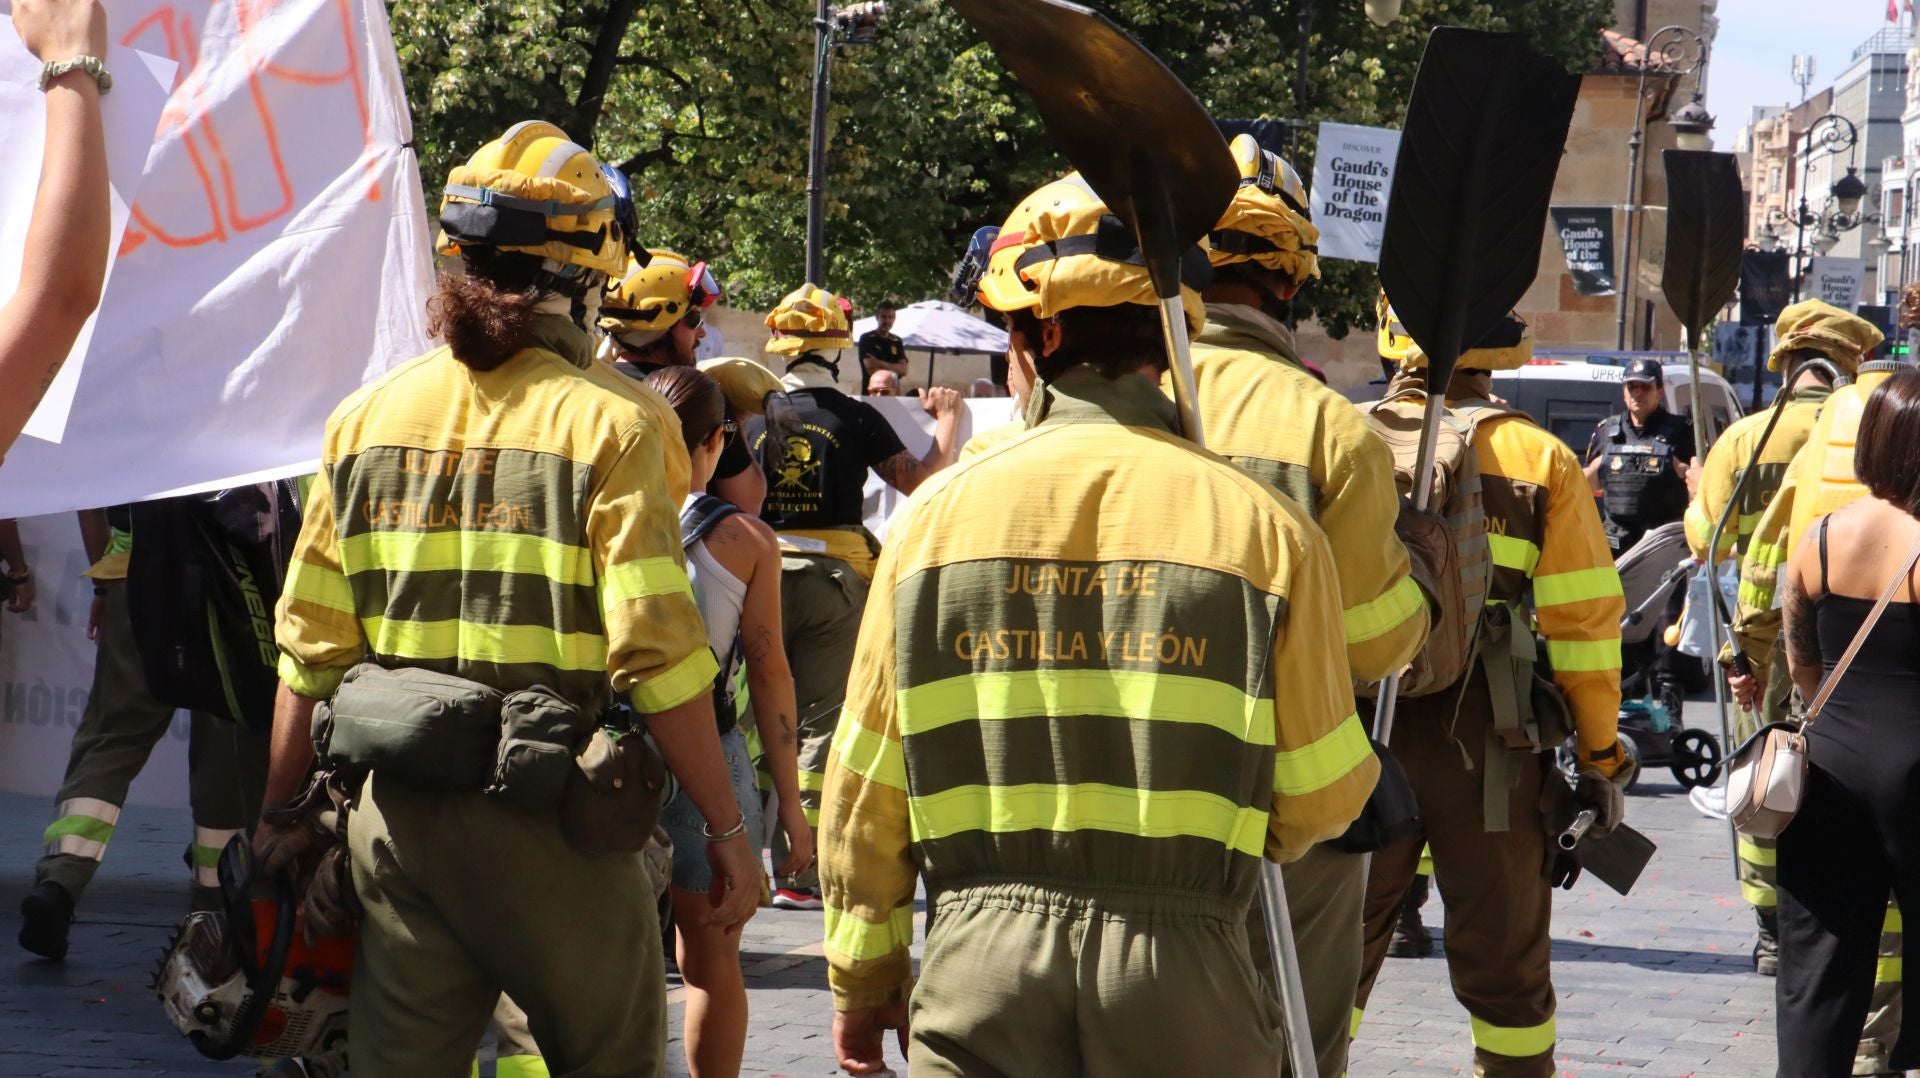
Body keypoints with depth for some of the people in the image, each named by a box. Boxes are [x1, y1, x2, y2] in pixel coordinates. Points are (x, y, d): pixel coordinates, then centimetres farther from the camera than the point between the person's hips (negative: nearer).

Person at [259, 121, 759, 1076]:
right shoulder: (611, 421, -8)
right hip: (551, 818, -4)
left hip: (396, 810, 4)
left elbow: (310, 646, 8)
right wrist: (727, 829, -6)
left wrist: (280, 814, 18)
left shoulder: (367, 415, 6)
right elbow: (659, 655, -13)